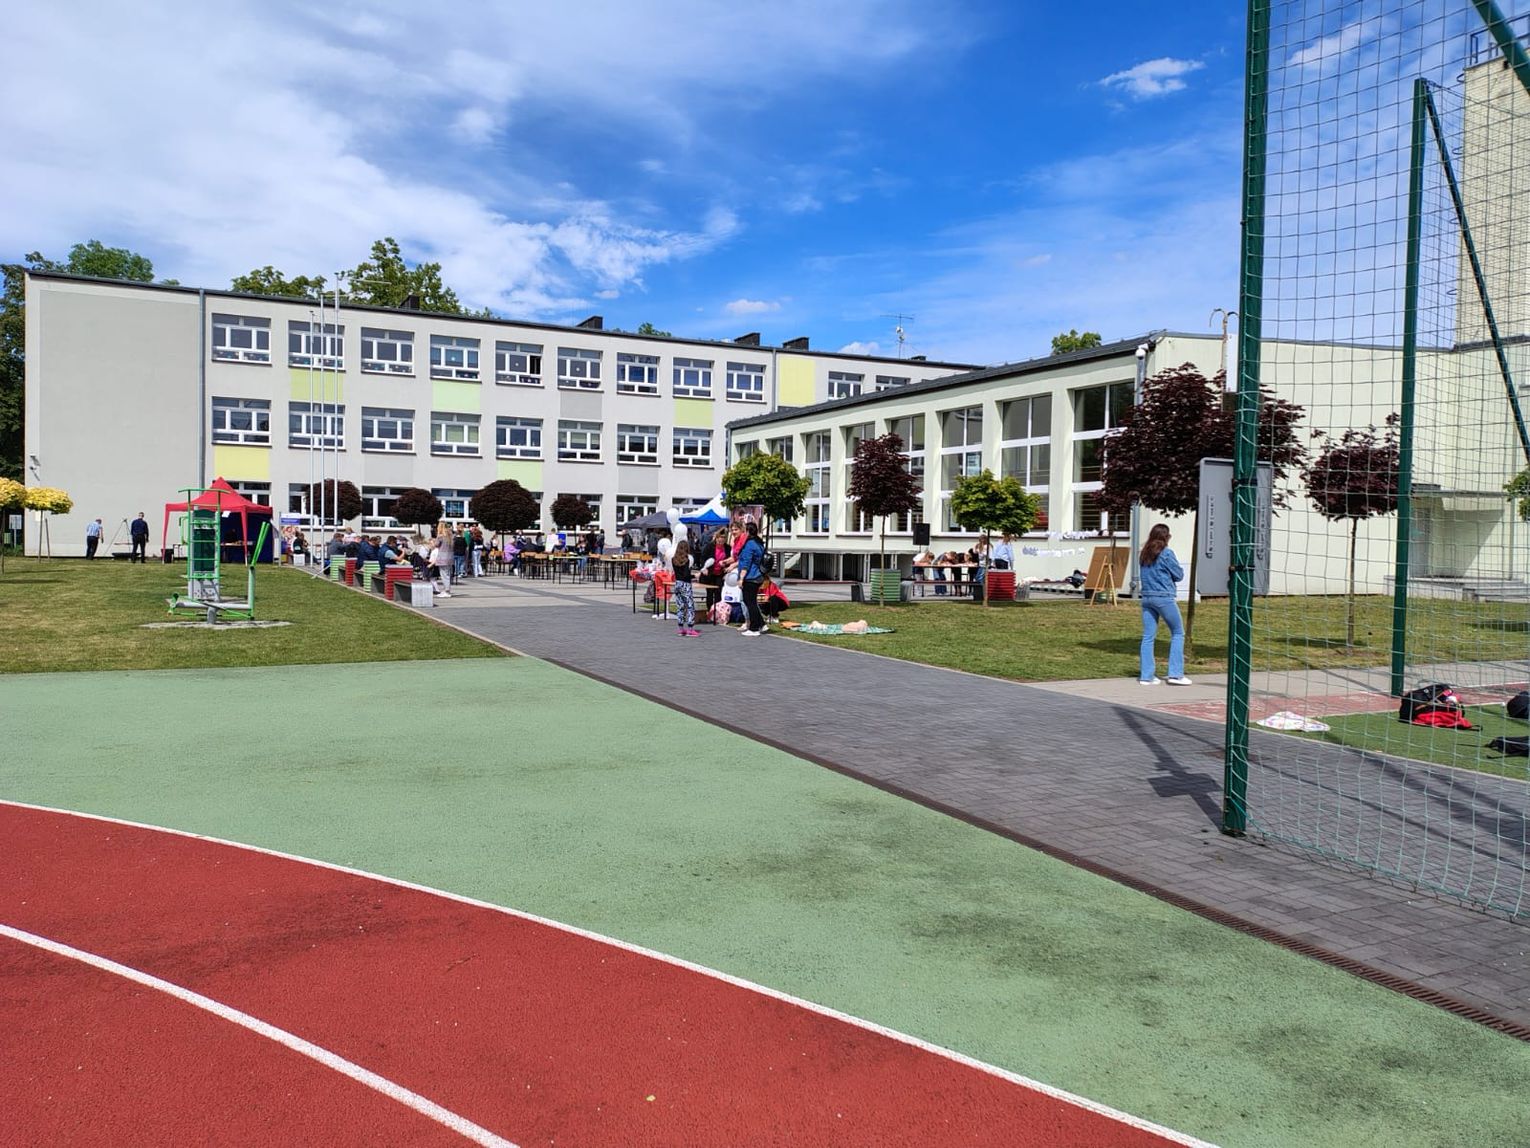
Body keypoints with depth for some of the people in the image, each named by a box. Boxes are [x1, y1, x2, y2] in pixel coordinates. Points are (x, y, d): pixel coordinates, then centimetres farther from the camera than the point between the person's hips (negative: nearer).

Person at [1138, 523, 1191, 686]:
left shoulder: (1143, 554, 9)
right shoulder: (1166, 553, -10)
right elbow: (1178, 575, -4)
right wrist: (1179, 568, 14)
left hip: (1146, 597, 6)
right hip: (1164, 598, -6)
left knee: (1148, 636, 7)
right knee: (1178, 633, 7)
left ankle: (1146, 675, 6)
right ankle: (1175, 674, 5)